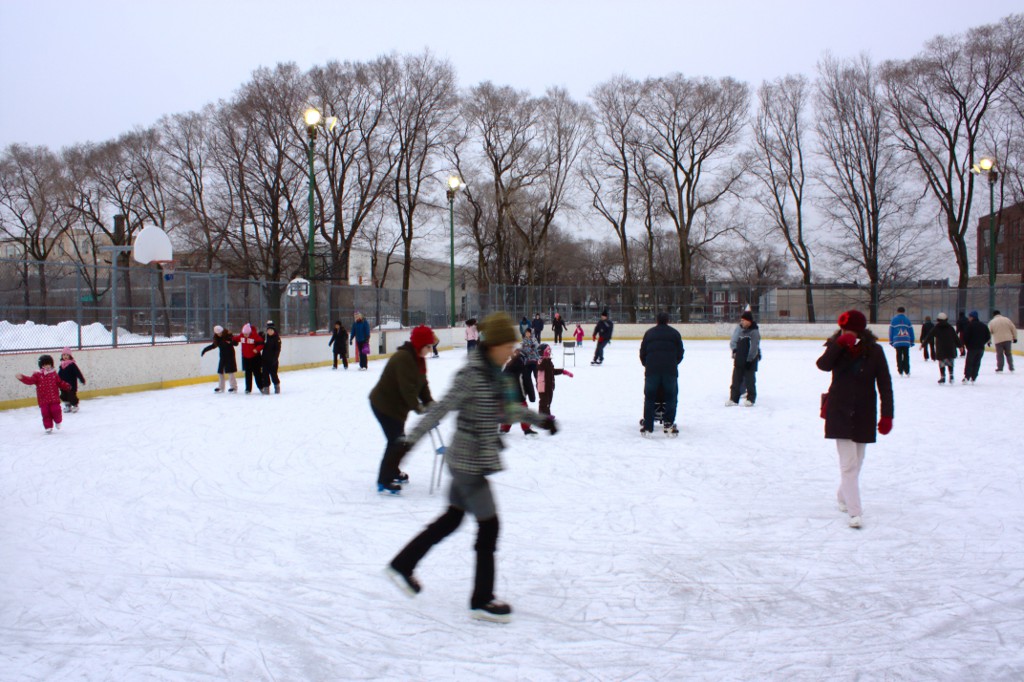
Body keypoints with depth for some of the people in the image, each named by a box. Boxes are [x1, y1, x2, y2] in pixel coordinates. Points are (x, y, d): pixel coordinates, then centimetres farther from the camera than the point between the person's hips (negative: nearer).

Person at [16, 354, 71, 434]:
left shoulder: (54, 374, 7)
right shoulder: (37, 375, 1)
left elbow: (61, 383, 9)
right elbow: (30, 381, -10)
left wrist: (67, 386, -7)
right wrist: (22, 378, -26)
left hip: (54, 398, 0)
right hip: (43, 400, 0)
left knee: (56, 410, -6)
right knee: (46, 413, 2)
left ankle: (58, 421, 23)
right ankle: (48, 427, 14)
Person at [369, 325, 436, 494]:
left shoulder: (418, 359, 7)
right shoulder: (403, 358, -26)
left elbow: (422, 384, 7)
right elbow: (407, 387, -30)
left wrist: (430, 403, -4)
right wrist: (418, 407, -27)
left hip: (396, 405, 10)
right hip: (384, 405, -10)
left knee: (399, 440, 20)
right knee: (396, 441, -10)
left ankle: (393, 472, 39)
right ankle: (384, 481, -3)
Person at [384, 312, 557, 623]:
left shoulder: (493, 372, 6)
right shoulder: (472, 374, -21)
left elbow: (505, 409, 20)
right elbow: (442, 408, -26)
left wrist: (539, 419, 25)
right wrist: (411, 440, -29)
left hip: (469, 460, 9)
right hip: (469, 462, -9)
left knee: (452, 518, 22)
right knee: (489, 525, 1)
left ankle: (402, 565, 36)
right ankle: (482, 600, 16)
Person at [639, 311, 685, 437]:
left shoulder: (649, 333, 12)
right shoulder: (674, 333, 10)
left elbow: (642, 352, 11)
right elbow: (680, 352, 10)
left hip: (652, 370, 1)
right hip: (670, 370, -1)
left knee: (649, 398, 8)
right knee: (671, 398, 10)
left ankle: (647, 428, 5)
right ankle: (669, 426, 5)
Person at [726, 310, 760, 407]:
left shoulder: (754, 331, -14)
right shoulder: (739, 328, 3)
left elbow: (754, 348, -17)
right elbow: (733, 341, 7)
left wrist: (749, 360, -18)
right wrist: (734, 349, -9)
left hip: (751, 359, -5)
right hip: (739, 358, 5)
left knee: (749, 379, 1)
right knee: (736, 378, 5)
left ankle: (751, 399, 12)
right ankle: (734, 399, 10)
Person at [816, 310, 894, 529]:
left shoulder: (874, 351, -7)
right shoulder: (838, 348, -5)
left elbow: (884, 384, -5)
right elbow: (823, 364, -25)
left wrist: (887, 414, -8)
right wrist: (840, 344, -36)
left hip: (864, 414, 1)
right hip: (840, 412, -1)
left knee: (856, 461, 15)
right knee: (848, 462, -8)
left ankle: (843, 495, 38)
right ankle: (854, 511, -6)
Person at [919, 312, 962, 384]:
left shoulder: (936, 328, 0)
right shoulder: (950, 327, 6)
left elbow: (929, 336, 1)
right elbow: (956, 337, 10)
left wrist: (924, 343, 11)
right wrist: (960, 346, 19)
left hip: (940, 350, -2)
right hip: (951, 349, 2)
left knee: (942, 364, 4)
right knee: (950, 363, 16)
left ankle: (942, 377, 2)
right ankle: (951, 376, 11)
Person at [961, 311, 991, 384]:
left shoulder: (970, 325, -9)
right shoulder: (983, 325, 10)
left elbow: (965, 336, -13)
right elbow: (988, 336, 12)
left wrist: (965, 344, 2)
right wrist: (982, 343, 18)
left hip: (972, 347, -5)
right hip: (981, 348, 5)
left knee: (969, 363, 1)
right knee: (977, 363, 9)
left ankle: (967, 377, -6)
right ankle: (973, 378, 8)